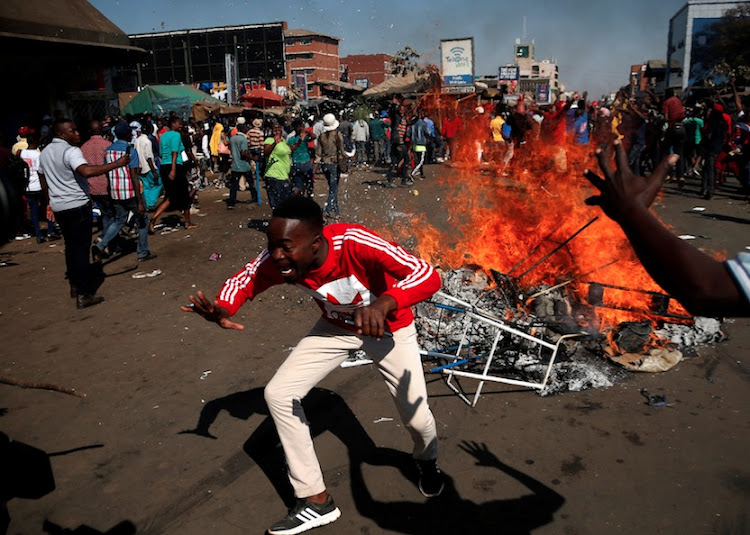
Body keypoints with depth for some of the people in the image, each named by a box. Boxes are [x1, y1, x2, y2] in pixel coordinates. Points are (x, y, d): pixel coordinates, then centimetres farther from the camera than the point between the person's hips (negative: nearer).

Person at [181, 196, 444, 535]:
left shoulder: (356, 244, -40)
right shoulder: (277, 261, -26)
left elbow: (428, 277, -46)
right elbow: (243, 281, -7)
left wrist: (383, 304, -65)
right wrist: (223, 310, -30)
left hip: (388, 326, -4)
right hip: (336, 326, 4)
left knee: (416, 417, -6)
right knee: (278, 394, -7)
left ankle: (426, 460, 38)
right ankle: (316, 500, 9)